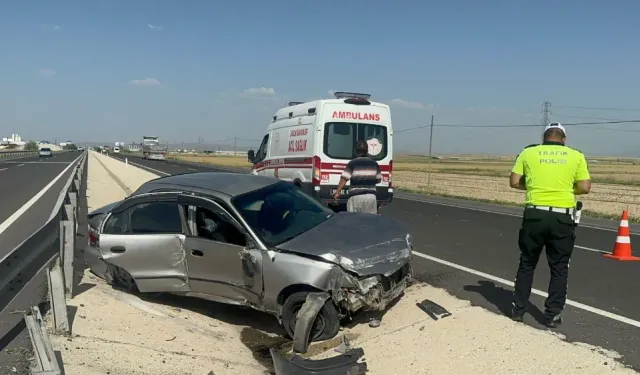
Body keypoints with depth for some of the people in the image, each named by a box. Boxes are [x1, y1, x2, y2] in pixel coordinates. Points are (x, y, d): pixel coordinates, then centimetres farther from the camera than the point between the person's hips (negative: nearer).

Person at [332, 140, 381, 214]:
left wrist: (337, 192, -5)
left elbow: (344, 179, -11)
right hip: (371, 196, 4)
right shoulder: (374, 163, 7)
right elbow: (378, 180, 15)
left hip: (356, 197, -4)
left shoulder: (352, 163, -6)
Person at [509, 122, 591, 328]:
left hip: (535, 214, 0)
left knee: (527, 264, 14)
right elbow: (585, 188, 1)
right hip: (563, 217, 0)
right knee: (559, 268, 12)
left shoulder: (528, 152, 5)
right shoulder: (576, 155, 5)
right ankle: (552, 315, 16)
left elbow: (514, 182, 2)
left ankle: (518, 309, 20)